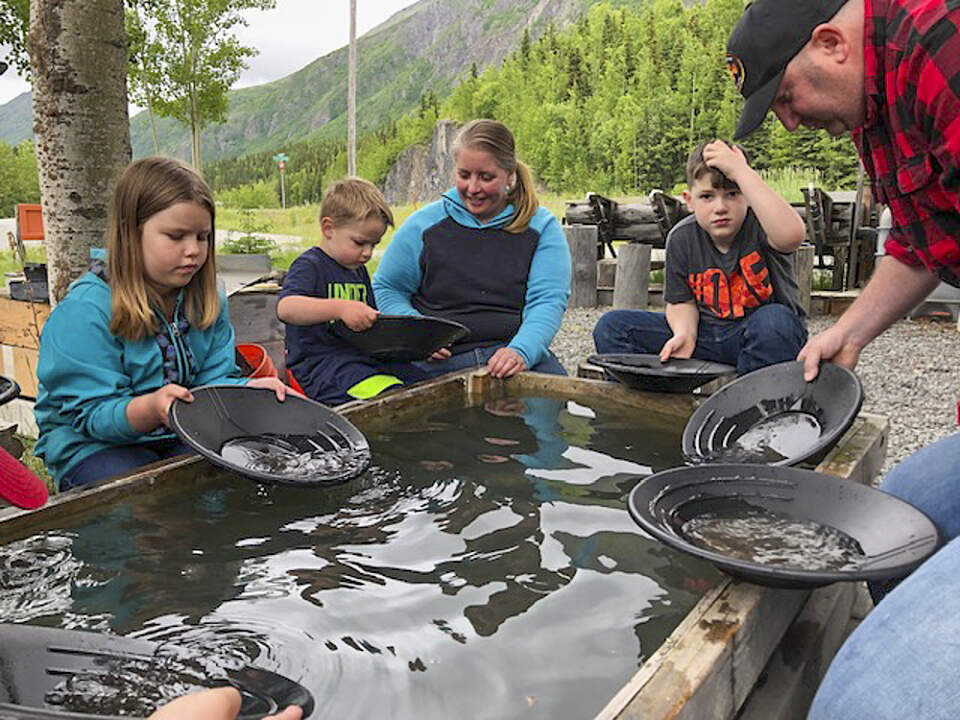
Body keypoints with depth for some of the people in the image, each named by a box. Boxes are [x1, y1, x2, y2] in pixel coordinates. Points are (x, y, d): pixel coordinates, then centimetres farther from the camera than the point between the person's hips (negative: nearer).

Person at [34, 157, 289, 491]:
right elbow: (92, 413, -19)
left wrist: (251, 388, -21)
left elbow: (214, 378, 1)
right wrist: (151, 408, -39)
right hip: (95, 446, -5)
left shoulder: (204, 297, 2)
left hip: (182, 437, 6)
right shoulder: (85, 311, -18)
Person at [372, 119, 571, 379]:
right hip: (442, 361, 0)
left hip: (515, 351, 0)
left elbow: (548, 300, -2)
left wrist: (521, 351, -22)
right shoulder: (424, 225, 10)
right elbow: (386, 289, 14)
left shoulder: (541, 228, 9)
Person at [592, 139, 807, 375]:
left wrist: (742, 171, -39)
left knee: (774, 321, -40)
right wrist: (684, 333, -20)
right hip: (706, 333, 4)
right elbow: (681, 301, 5)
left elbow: (792, 235, -44)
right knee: (612, 326, -8)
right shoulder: (681, 238, -4)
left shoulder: (758, 225, -18)